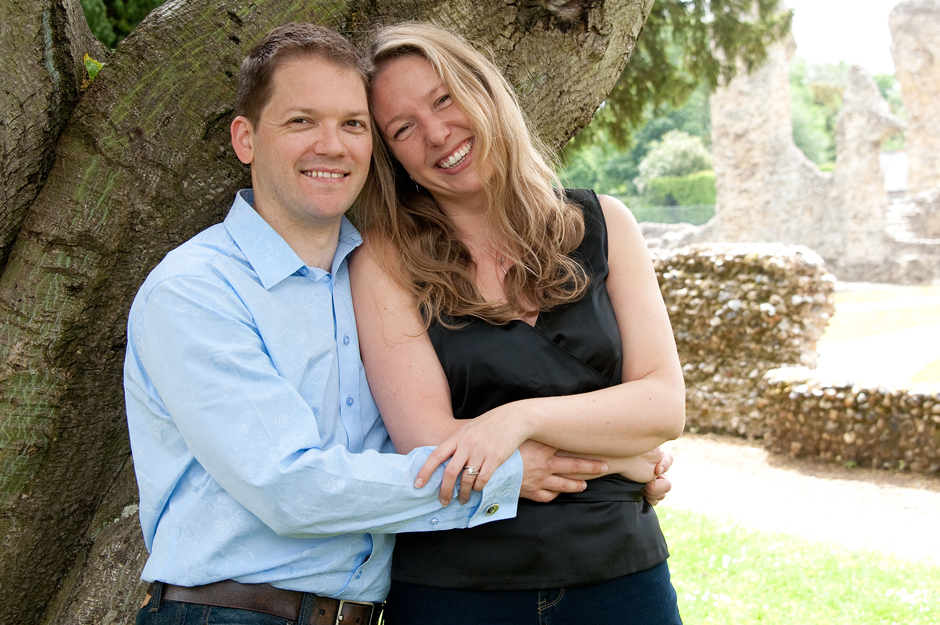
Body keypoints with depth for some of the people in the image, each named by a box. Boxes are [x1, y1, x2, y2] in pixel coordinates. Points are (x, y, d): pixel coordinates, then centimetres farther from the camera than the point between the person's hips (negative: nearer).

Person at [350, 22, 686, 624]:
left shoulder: (600, 224, 2)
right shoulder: (386, 259, -7)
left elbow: (665, 403, -5)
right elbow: (430, 446, -15)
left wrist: (521, 418, -21)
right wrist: (623, 457, -10)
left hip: (621, 576, 2)